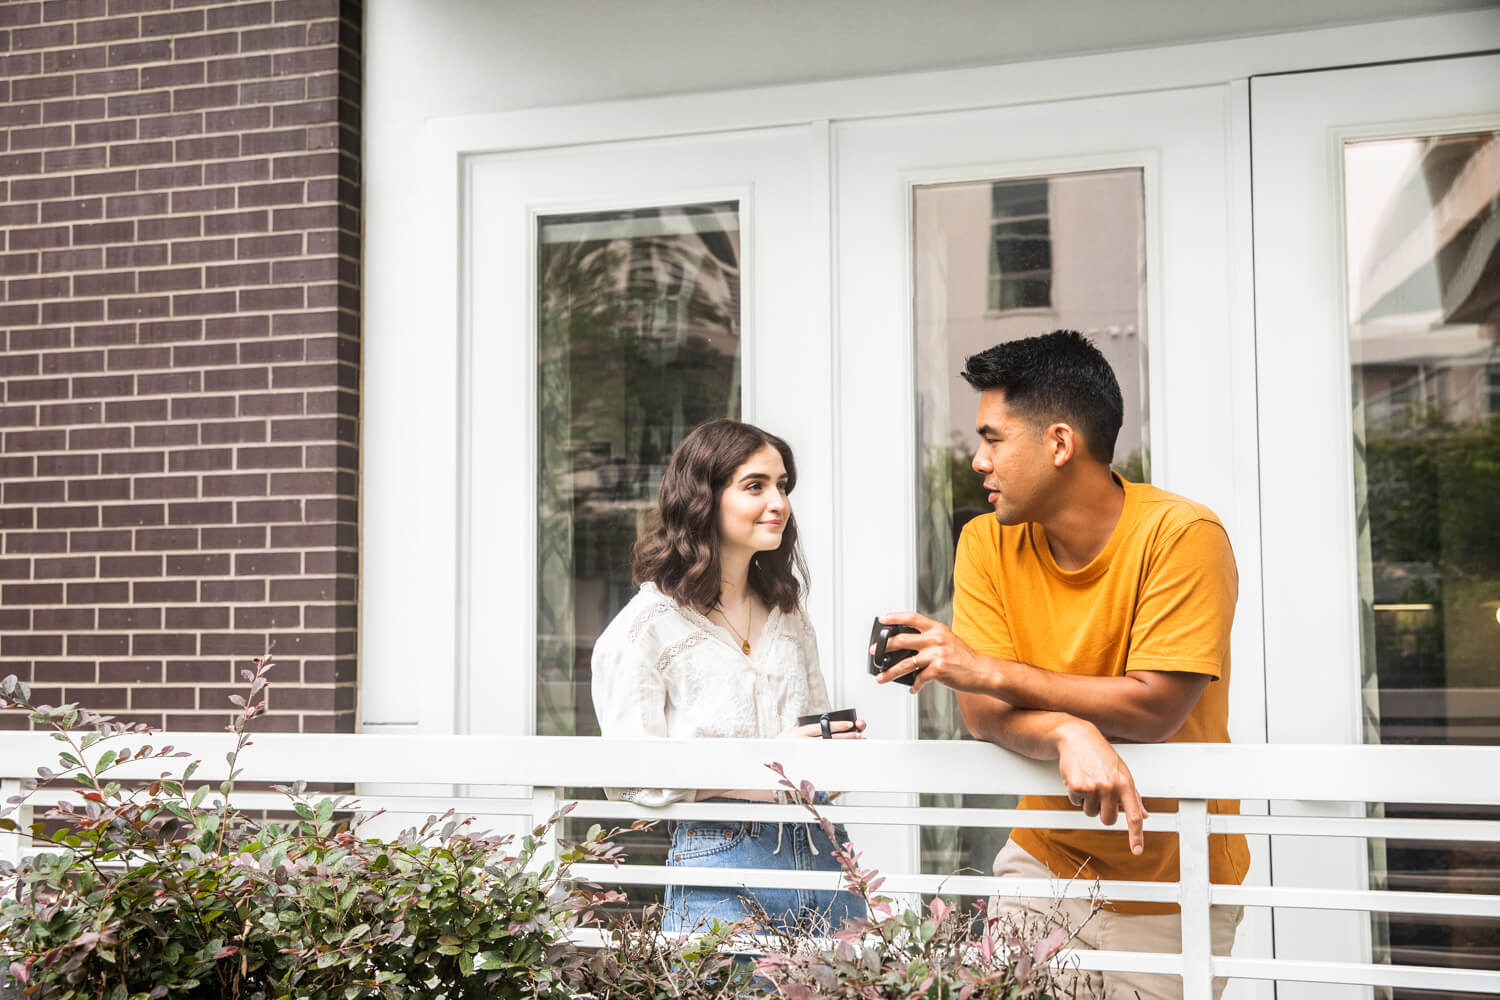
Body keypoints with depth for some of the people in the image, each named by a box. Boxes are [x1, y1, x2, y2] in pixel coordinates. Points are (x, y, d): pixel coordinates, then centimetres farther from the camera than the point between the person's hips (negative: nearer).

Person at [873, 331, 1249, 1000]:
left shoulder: (1182, 535, -18)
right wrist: (1069, 733, -32)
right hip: (1044, 862, 4)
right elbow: (981, 714, -10)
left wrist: (989, 669, -21)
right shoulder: (987, 544, -4)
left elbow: (1154, 708, -23)